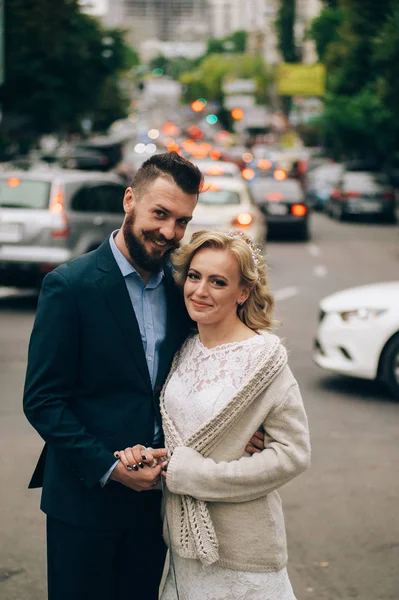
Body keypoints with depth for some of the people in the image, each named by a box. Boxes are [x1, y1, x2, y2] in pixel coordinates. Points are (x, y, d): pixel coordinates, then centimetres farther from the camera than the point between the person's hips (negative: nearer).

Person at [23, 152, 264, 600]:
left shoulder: (179, 287, 4)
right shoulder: (70, 285, -12)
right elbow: (42, 400, -13)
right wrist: (109, 467, -19)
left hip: (154, 495, 5)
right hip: (86, 497, -5)